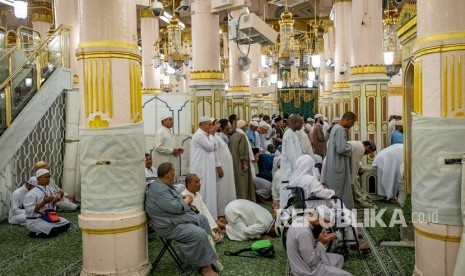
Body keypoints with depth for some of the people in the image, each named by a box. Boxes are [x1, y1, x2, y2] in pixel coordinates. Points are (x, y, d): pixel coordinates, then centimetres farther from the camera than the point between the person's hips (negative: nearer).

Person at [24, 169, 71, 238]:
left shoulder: (48, 189, 6)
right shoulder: (31, 193, -18)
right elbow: (29, 211, -23)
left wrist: (56, 199, -4)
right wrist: (43, 202, -29)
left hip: (48, 217, 9)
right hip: (35, 221, -9)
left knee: (66, 223, 1)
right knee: (53, 230, -28)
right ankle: (35, 233, -4)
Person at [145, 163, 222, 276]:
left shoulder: (163, 185, 7)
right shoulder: (159, 190, -27)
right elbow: (175, 207, -29)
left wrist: (182, 197, 3)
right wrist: (187, 200, -10)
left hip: (179, 217, 12)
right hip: (170, 226, -11)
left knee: (202, 219, 11)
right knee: (199, 234, -23)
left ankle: (209, 255, 12)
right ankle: (205, 266, -7)